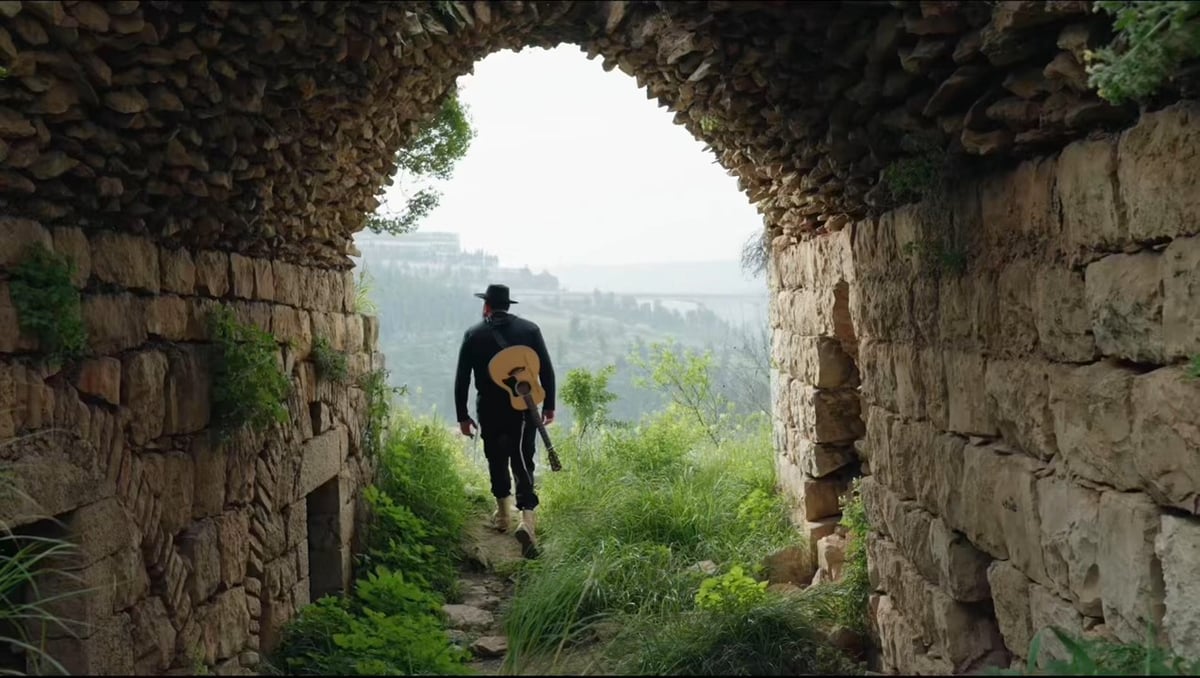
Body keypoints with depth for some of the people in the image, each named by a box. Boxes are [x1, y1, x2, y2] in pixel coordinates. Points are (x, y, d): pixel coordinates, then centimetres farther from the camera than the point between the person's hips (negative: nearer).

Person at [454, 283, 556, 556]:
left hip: (489, 410, 1)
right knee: (523, 462, -3)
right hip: (523, 409, -1)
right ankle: (527, 517, -21)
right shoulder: (529, 329, 1)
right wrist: (549, 406, 7)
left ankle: (503, 513, 30)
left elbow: (462, 378, 0)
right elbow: (547, 370, -1)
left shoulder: (474, 334, 1)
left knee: (496, 460, 18)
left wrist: (463, 416, 6)